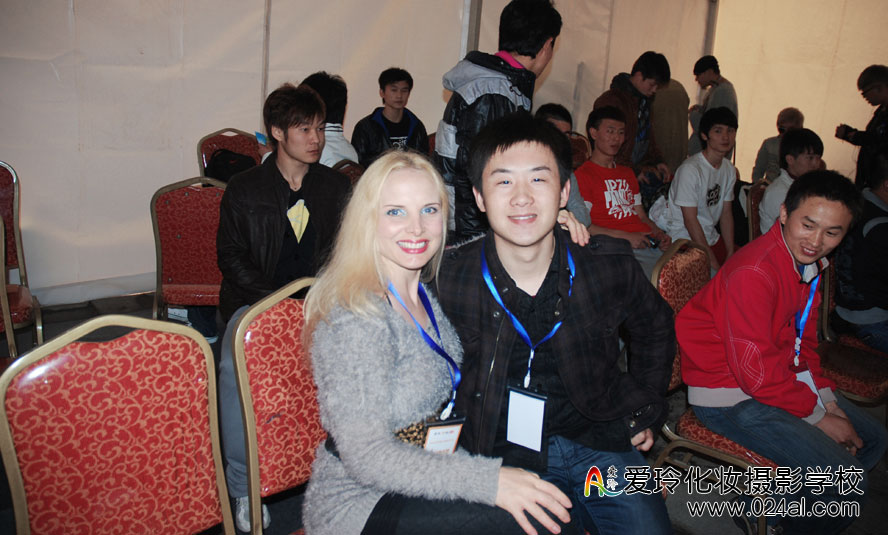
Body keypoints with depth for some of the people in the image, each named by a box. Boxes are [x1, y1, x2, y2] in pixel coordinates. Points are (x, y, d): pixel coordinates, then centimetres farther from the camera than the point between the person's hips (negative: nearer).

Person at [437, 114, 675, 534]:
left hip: (598, 440, 2)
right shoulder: (448, 279, -13)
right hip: (500, 452, -1)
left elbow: (655, 329, 14)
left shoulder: (610, 267, -8)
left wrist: (644, 410, 11)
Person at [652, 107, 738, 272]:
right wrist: (713, 263, -17)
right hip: (686, 241, -8)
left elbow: (726, 213, 10)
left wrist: (731, 255, 3)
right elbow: (690, 220, -19)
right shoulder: (690, 169, -19)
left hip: (711, 238, 8)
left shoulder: (729, 169, 6)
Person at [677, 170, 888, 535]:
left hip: (784, 378, 10)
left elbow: (804, 341, 15)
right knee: (845, 481, -15)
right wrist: (818, 416, -14)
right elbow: (757, 372, -26)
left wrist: (827, 398, 2)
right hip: (729, 396, -10)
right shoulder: (754, 272, -26)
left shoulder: (810, 262, 6)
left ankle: (771, 500, 20)